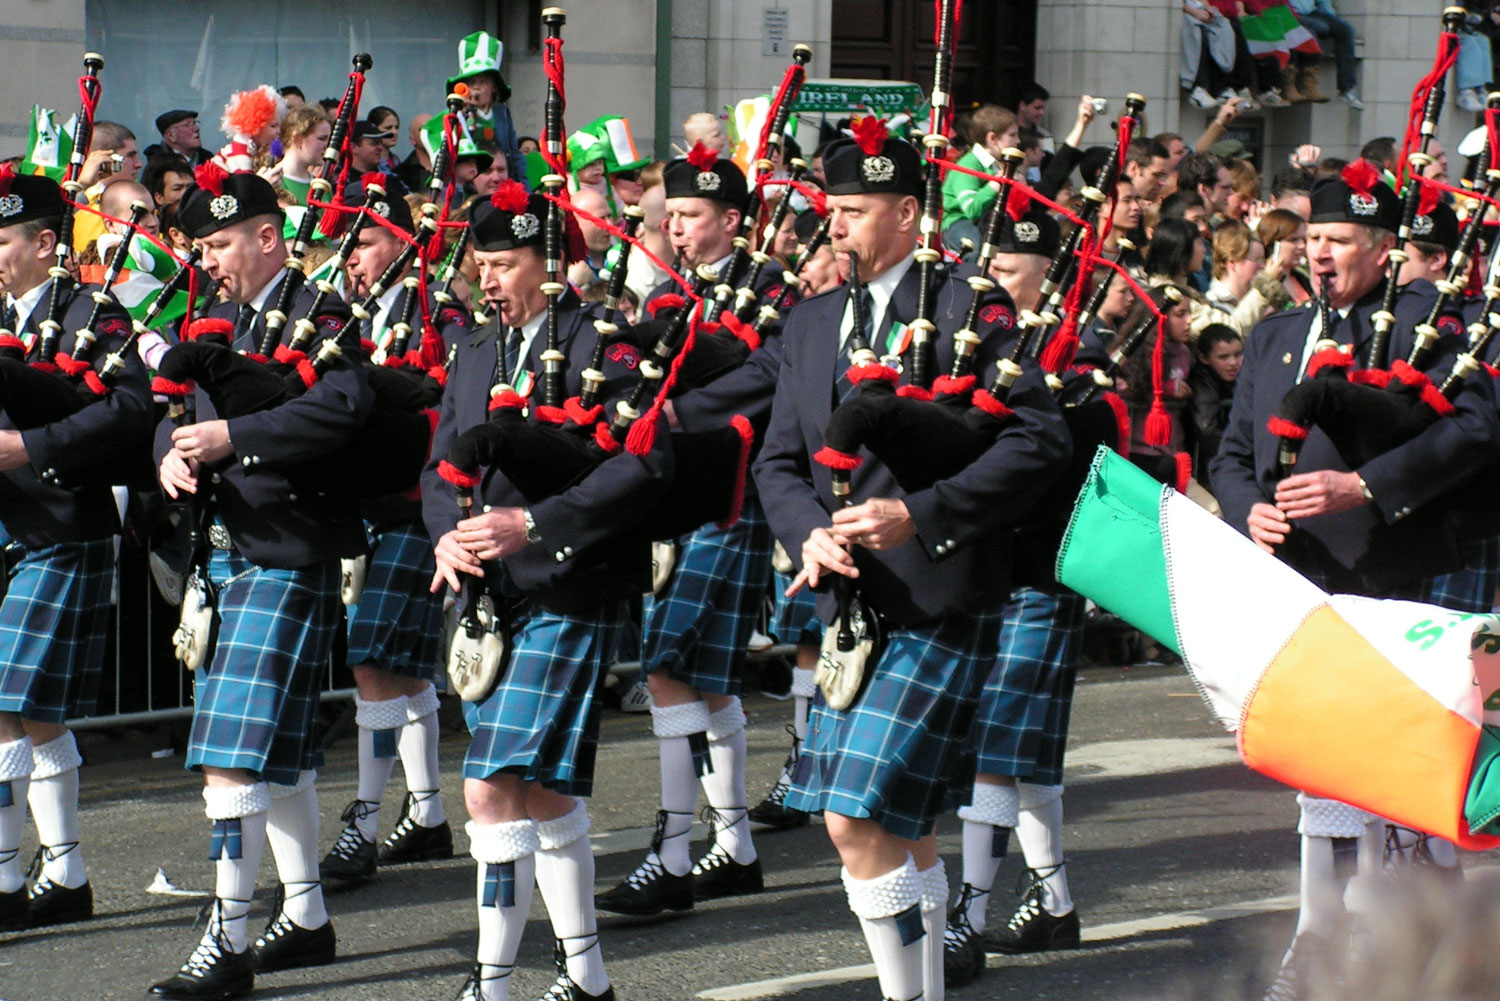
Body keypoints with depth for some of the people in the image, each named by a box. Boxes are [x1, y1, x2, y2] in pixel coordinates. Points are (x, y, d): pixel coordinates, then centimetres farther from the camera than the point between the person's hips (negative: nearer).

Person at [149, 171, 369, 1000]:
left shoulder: (317, 317, -10)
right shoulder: (218, 324, 15)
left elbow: (342, 405, -27)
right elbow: (175, 410, 17)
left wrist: (231, 438, -26)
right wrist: (172, 455, -7)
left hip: (287, 556, -9)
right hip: (230, 556, 9)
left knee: (235, 756, -12)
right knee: (281, 747, 17)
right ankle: (305, 917, 27)